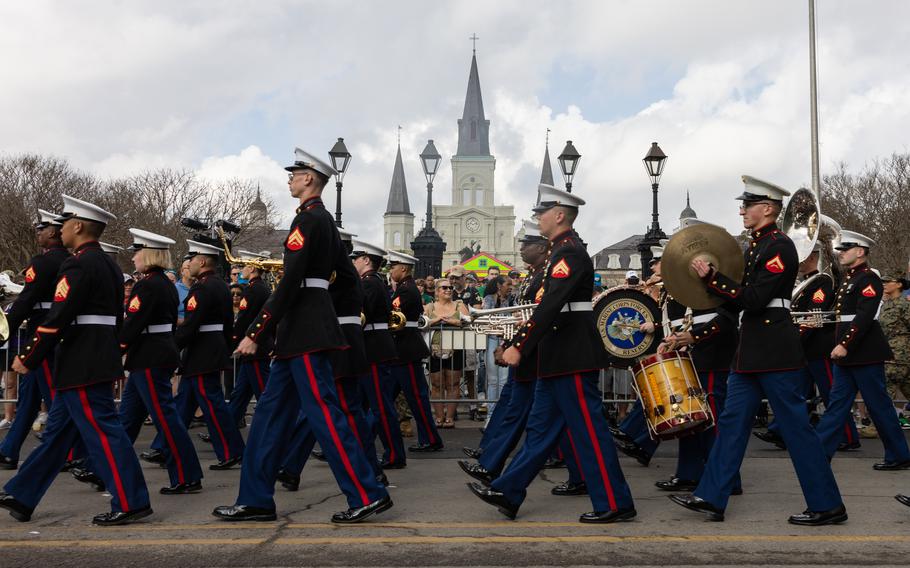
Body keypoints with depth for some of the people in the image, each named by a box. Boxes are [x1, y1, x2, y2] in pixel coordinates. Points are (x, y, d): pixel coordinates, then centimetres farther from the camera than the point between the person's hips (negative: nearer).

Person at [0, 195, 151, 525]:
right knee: (58, 430, 15)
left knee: (101, 430, -5)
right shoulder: (109, 265, 15)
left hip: (82, 366, -10)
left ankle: (131, 503, -2)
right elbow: (116, 316, 18)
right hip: (101, 359, 10)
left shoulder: (78, 265, -14)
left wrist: (27, 358, -12)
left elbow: (57, 319, -19)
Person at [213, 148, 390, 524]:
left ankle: (367, 495, -1)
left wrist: (255, 332, -19)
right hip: (307, 331, 11)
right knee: (272, 411, 12)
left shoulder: (307, 219, -13)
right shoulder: (324, 219, 17)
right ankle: (255, 499, 17)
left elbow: (289, 283, -20)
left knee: (324, 412, -7)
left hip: (304, 333, -11)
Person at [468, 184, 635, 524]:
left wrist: (519, 347, -25)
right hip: (560, 358, 10)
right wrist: (521, 343, 20)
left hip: (572, 358, -10)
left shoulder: (569, 252, -15)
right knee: (541, 428, 12)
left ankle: (614, 504, 6)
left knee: (588, 429, -3)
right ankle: (507, 494, 19)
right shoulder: (564, 250, 16)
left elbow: (550, 306, -24)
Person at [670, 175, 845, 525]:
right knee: (732, 421, 9)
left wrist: (712, 277, -16)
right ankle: (710, 499, 14)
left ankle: (827, 505, 9)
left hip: (774, 352, -10)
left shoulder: (779, 247, -13)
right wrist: (712, 280, 3)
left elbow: (753, 299, -21)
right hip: (752, 351, 10)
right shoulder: (755, 246, 15)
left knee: (796, 426, -2)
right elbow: (740, 302, 16)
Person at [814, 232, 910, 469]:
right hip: (847, 355, 9)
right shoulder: (849, 279, 16)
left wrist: (844, 344, -25)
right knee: (837, 403, 8)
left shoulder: (868, 279, -12)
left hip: (866, 354, -9)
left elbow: (864, 316, -22)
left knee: (879, 406, 0)